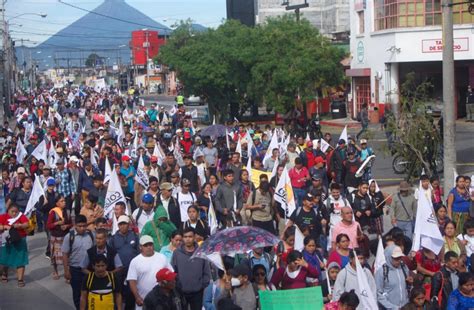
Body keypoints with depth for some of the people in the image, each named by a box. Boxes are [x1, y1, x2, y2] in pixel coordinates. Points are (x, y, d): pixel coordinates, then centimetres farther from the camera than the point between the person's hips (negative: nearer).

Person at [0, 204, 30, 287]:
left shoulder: (21, 216, -2)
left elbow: (26, 225, -13)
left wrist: (20, 225, -32)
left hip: (19, 241, -1)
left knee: (20, 261, -2)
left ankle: (20, 279, 2)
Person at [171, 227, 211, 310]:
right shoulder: (177, 253, -4)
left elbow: (206, 272, 1)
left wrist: (203, 285, -4)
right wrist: (175, 286, -4)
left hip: (197, 292, 0)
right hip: (181, 292, 0)